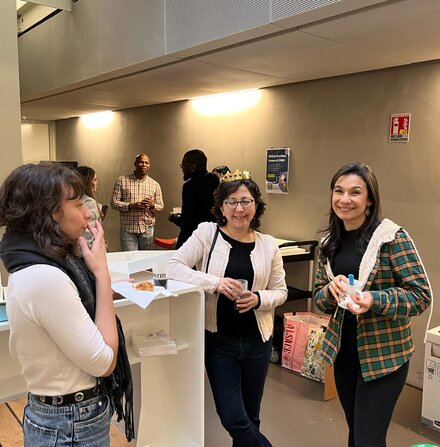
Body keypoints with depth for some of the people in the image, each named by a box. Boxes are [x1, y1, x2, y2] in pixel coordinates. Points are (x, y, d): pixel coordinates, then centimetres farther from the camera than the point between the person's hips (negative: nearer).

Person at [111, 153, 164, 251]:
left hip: (147, 228, 2)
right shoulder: (122, 180, 0)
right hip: (127, 228, -2)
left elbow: (160, 207, 9)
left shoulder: (155, 184, 6)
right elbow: (114, 203, -2)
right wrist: (131, 206, -17)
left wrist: (152, 205, -14)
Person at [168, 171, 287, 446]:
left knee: (250, 416, 18)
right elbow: (173, 266, -14)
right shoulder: (207, 233, -7)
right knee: (234, 418, 0)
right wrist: (215, 283, -26)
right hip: (219, 340, -2)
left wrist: (259, 299, -16)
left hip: (257, 341, 2)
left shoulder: (268, 245, -1)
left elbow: (280, 291, 6)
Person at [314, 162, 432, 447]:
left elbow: (422, 295, -15)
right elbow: (319, 298, 7)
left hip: (384, 353, -5)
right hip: (343, 348, 6)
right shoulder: (330, 241, 3)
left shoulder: (392, 236, -15)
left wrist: (374, 300, -30)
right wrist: (332, 290, -16)